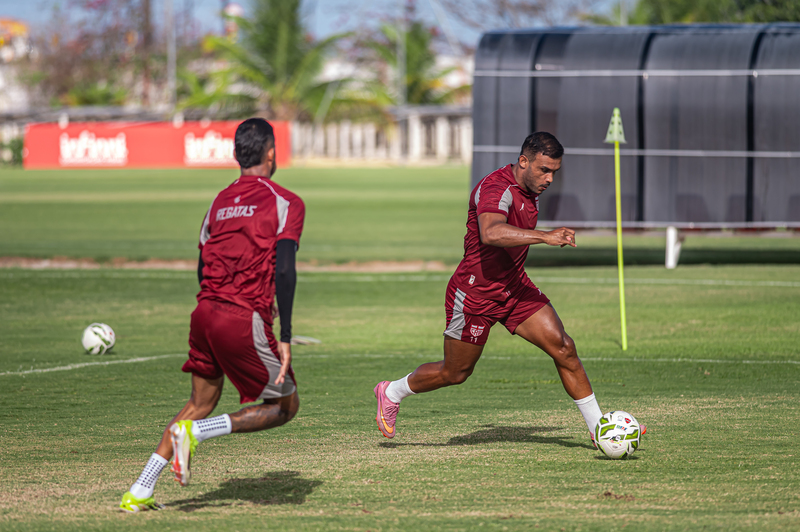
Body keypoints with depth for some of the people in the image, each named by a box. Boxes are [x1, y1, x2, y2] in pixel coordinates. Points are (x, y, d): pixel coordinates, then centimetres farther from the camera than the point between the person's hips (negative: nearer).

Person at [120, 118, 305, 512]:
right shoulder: (285, 203, -4)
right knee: (285, 405, 9)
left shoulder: (220, 202, 16)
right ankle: (196, 432, -9)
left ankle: (139, 493, 11)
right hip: (246, 320, -7)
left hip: (205, 313, 7)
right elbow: (284, 270, -15)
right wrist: (285, 338, -16)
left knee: (200, 403, 20)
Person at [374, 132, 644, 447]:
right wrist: (545, 237, -49)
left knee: (563, 348, -7)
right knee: (454, 373, 7)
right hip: (475, 293, -8)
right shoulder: (496, 188, -24)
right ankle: (391, 393, 33)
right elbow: (491, 233, -45)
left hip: (515, 289, 8)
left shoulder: (531, 189, 6)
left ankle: (599, 428, -4)